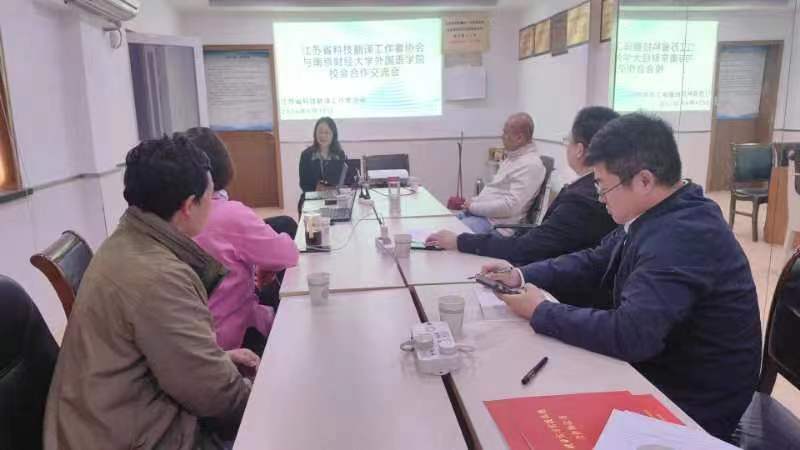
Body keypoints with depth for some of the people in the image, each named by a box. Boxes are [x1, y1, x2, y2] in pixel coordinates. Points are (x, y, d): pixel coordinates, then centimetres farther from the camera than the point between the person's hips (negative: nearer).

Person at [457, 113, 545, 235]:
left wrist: (474, 206, -16)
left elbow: (510, 206, -25)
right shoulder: (513, 156, 14)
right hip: (480, 212, 10)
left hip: (494, 223, -10)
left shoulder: (530, 165, -18)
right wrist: (473, 202, 5)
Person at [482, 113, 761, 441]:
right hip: (654, 370, 8)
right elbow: (594, 263, 10)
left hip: (688, 404, -8)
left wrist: (539, 312, -24)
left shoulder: (683, 236, -31)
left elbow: (629, 334, -37)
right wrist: (523, 275, -2)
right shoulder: (657, 215, 0)